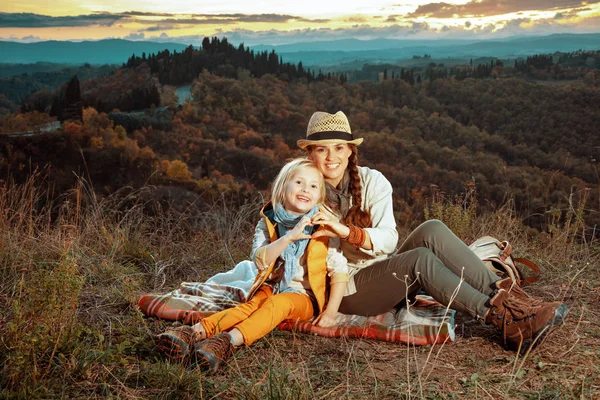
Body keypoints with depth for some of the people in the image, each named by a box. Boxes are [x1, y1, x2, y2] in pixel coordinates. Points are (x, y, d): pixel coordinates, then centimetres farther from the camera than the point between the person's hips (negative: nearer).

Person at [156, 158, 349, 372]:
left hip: (303, 296, -2)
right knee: (251, 305, -29)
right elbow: (260, 260, -14)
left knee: (277, 303, -33)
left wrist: (331, 311, -10)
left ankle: (231, 340, -58)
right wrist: (290, 237, -26)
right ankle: (197, 332, -49)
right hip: (271, 287, 2)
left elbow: (339, 270, -1)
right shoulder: (268, 223, 1)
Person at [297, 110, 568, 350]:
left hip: (386, 276, 4)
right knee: (420, 259, -31)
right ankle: (502, 318, -32)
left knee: (432, 231, -25)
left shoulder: (371, 182, -2)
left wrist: (346, 231, -29)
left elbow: (389, 239, -14)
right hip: (346, 289, -3)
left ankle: (503, 294, -28)